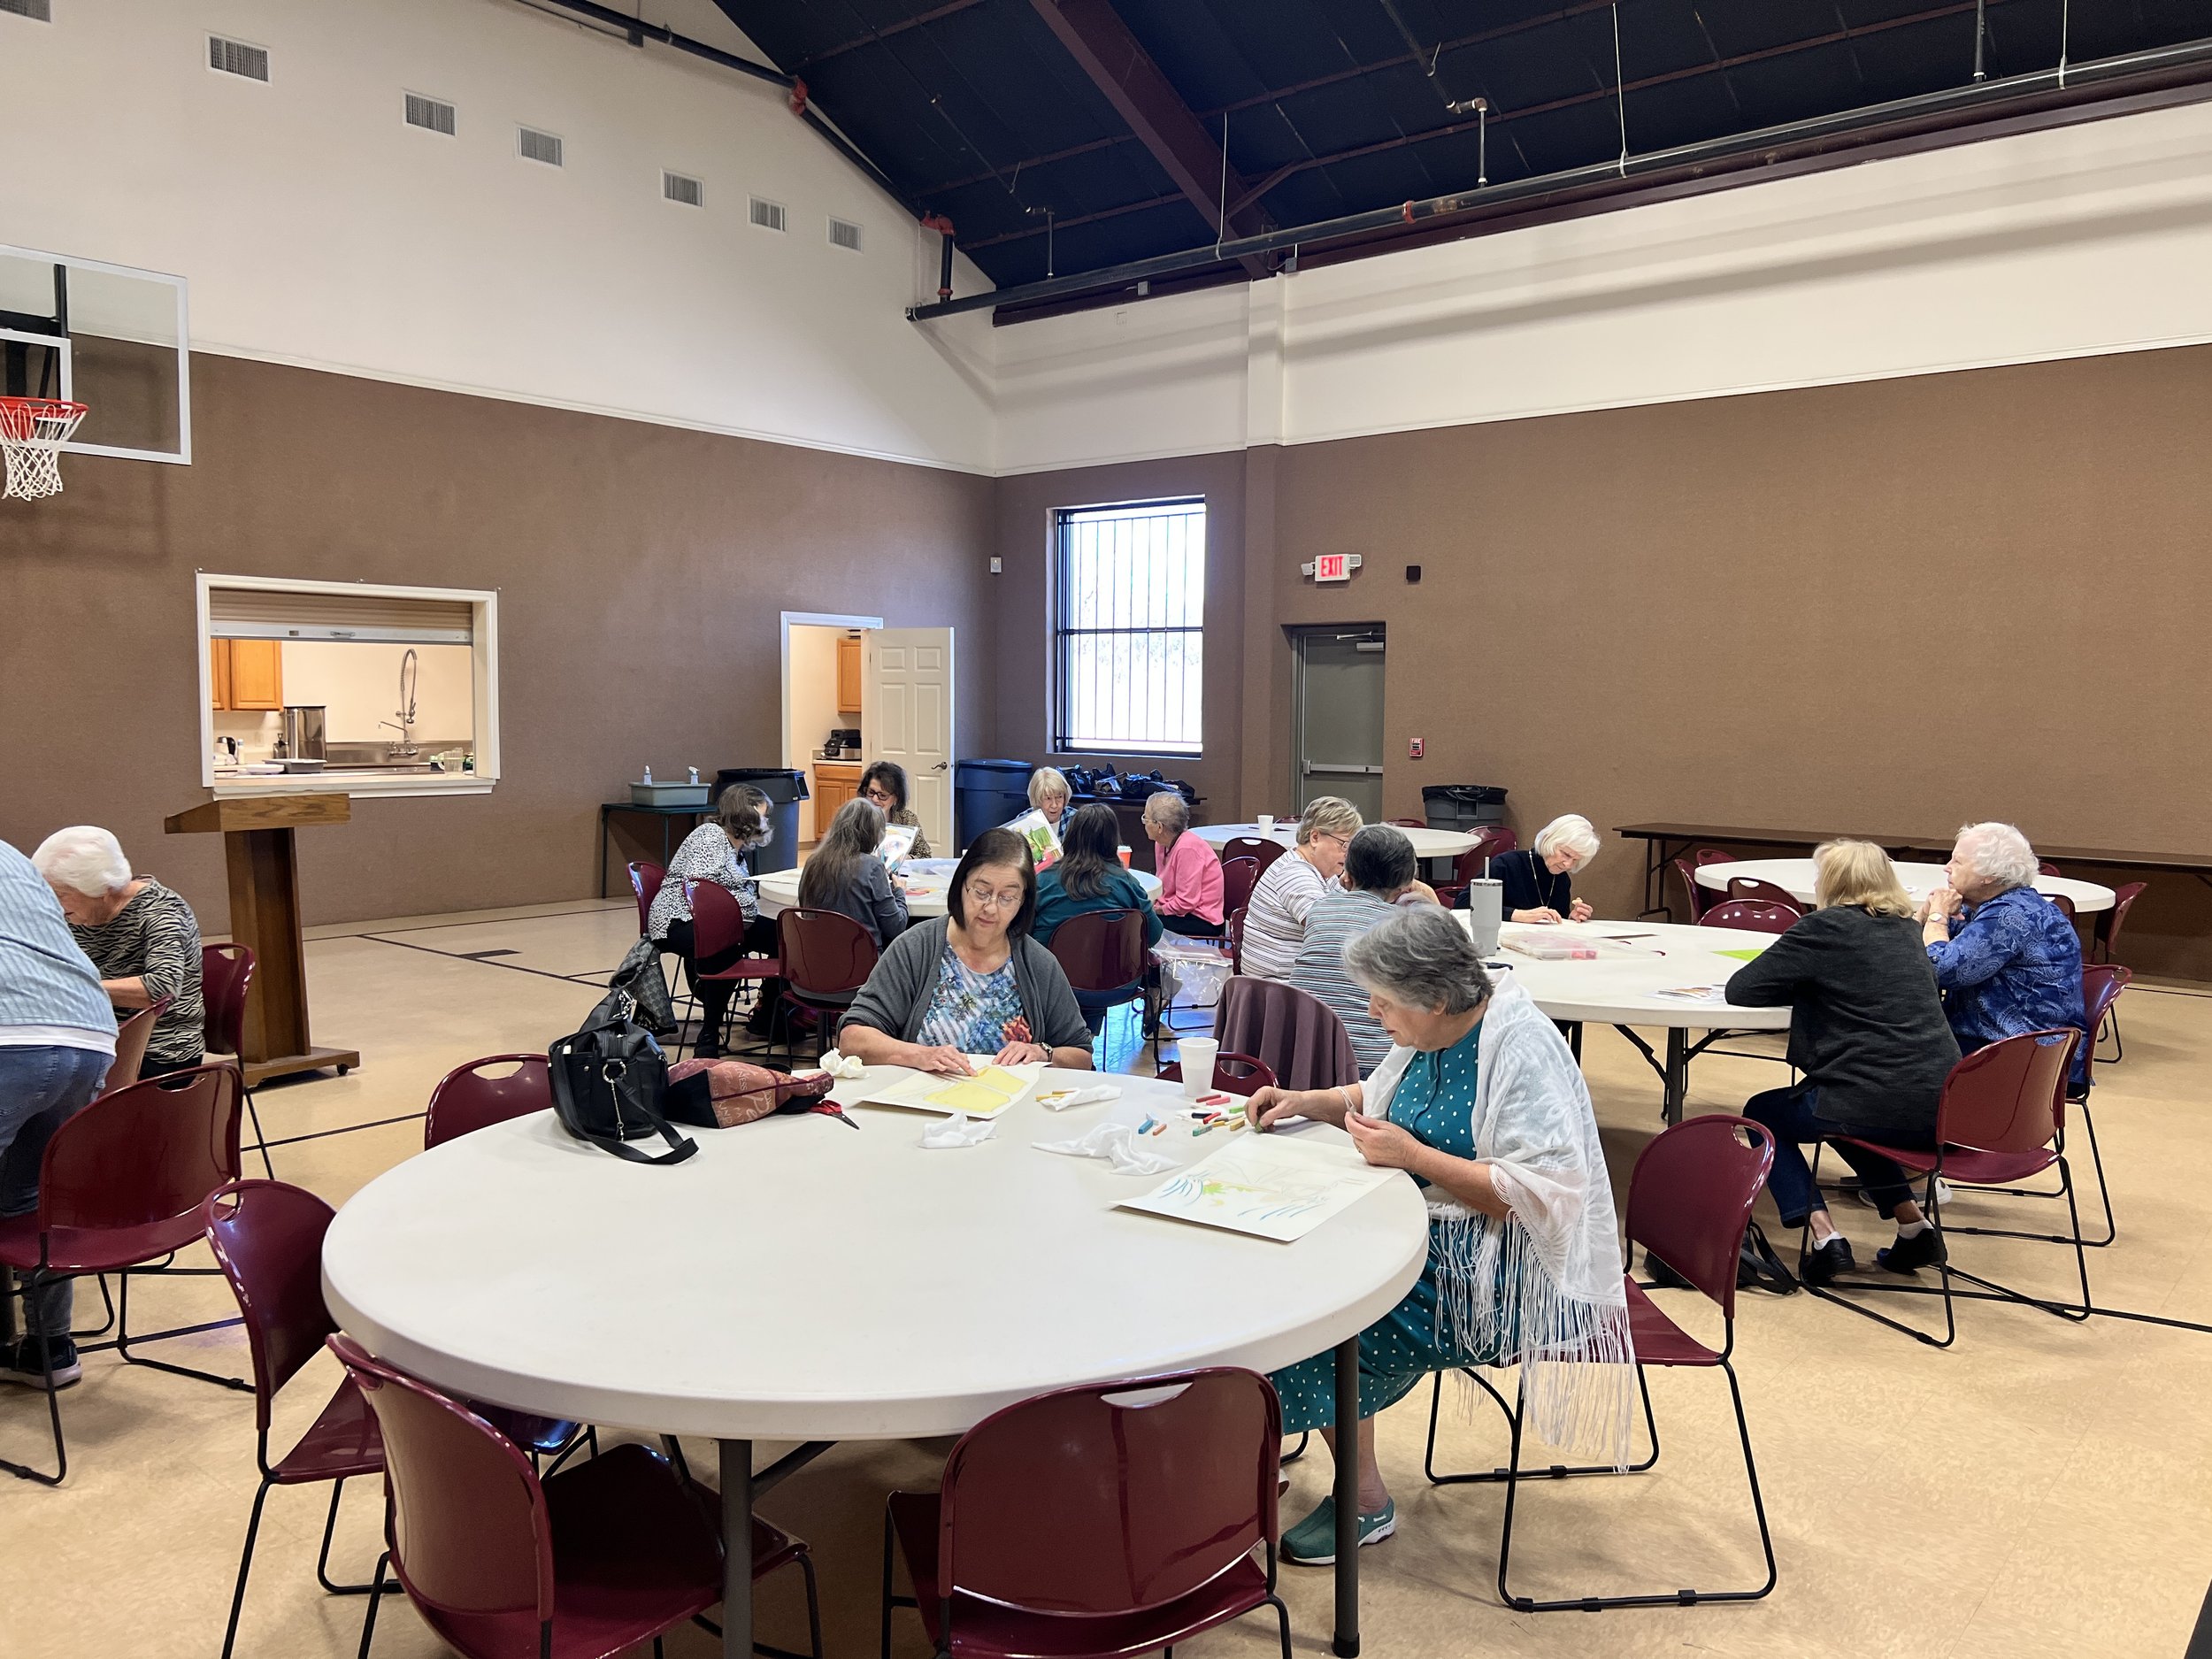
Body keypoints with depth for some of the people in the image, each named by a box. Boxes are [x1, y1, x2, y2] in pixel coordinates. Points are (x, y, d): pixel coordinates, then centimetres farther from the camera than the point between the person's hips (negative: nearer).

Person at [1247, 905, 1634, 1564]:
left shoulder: (1523, 1051, -22)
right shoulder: (1428, 1033, 4)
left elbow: (1541, 1193, -26)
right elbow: (1380, 1099, 23)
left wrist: (1412, 1155, -25)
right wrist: (1308, 1102, 4)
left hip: (1500, 1270, -9)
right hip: (1431, 1233, 9)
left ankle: (1367, 1503, 3)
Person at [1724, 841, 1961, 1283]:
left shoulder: (1825, 928, -9)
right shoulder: (1905, 928, 12)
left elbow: (1741, 989, -8)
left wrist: (1803, 989, 9)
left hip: (1881, 1107, -7)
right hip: (1941, 1106, 7)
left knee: (1762, 1113, 18)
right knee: (1841, 1109, 37)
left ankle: (1825, 1237, 4)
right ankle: (1913, 1227, 27)